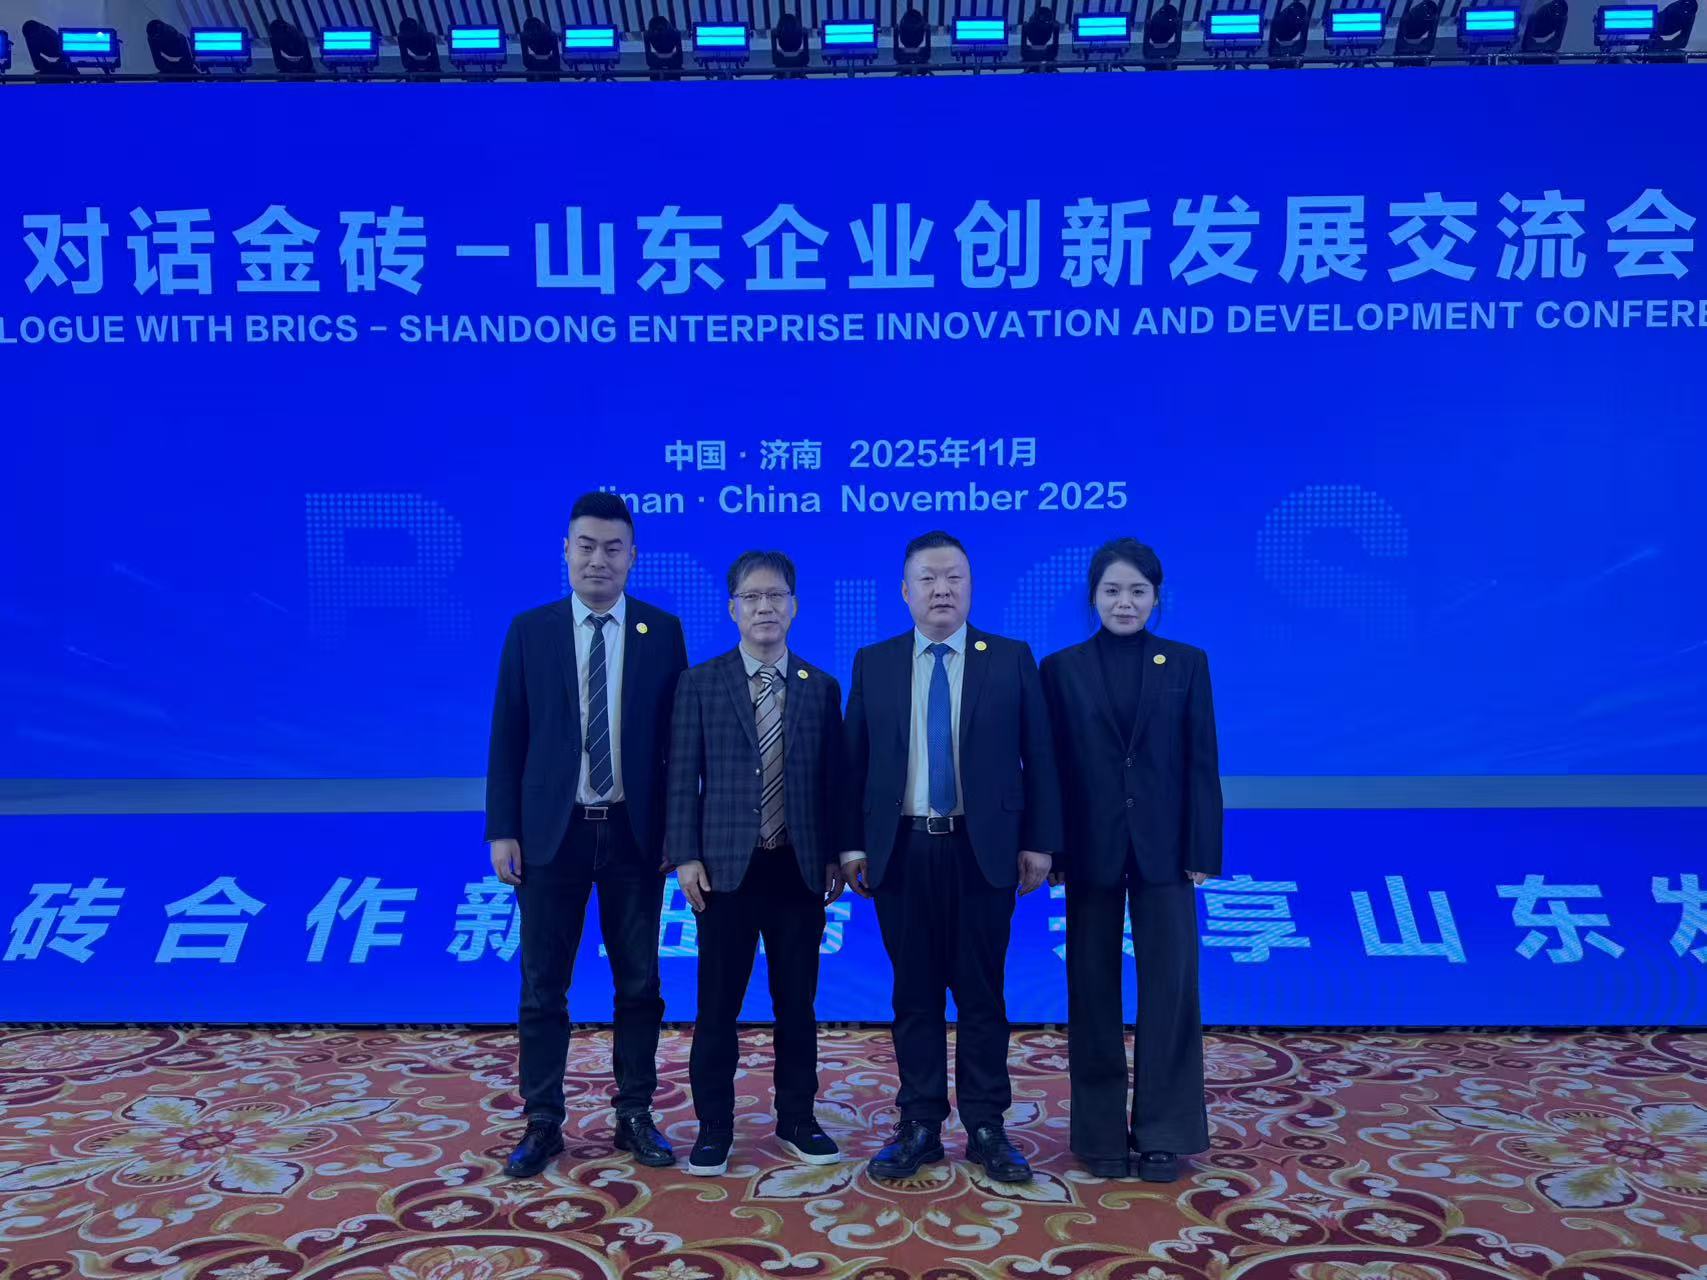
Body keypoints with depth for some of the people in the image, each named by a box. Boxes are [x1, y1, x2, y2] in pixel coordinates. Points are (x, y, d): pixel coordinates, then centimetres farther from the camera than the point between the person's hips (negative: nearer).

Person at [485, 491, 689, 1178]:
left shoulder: (663, 632, 1)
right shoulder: (529, 631, 1)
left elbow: (679, 737, 2)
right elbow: (507, 737, 1)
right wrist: (501, 830, -4)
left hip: (636, 833, 1)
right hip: (552, 832, 0)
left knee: (640, 985, 10)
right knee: (543, 986, 8)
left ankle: (635, 1116, 25)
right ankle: (542, 1122, 22)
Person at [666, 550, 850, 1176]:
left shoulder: (821, 688, 7)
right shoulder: (699, 683, 2)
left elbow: (832, 779, 6)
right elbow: (683, 777, -1)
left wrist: (835, 857, 3)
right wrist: (686, 856, -7)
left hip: (799, 867, 2)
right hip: (726, 866, -1)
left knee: (797, 1002, 11)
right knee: (718, 1005, 5)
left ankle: (797, 1119, 27)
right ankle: (714, 1128, 21)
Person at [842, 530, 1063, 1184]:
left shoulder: (1012, 660, 3)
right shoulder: (873, 663, 6)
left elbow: (1038, 757, 2)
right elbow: (854, 762, 6)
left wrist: (1038, 842, -3)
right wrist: (852, 844, 0)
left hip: (982, 850, -1)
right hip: (901, 851, 1)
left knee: (982, 994, 7)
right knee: (914, 994, 9)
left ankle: (986, 1129, 20)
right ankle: (920, 1125, 21)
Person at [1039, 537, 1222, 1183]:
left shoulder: (1187, 663, 4)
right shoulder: (1061, 669, 2)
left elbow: (1201, 763, 1)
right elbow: (1050, 767, 0)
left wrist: (1203, 851, -4)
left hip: (1163, 848, 0)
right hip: (1091, 850, 0)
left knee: (1170, 988, 3)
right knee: (1093, 991, 8)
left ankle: (1162, 1132, 18)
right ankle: (1102, 1133, 20)